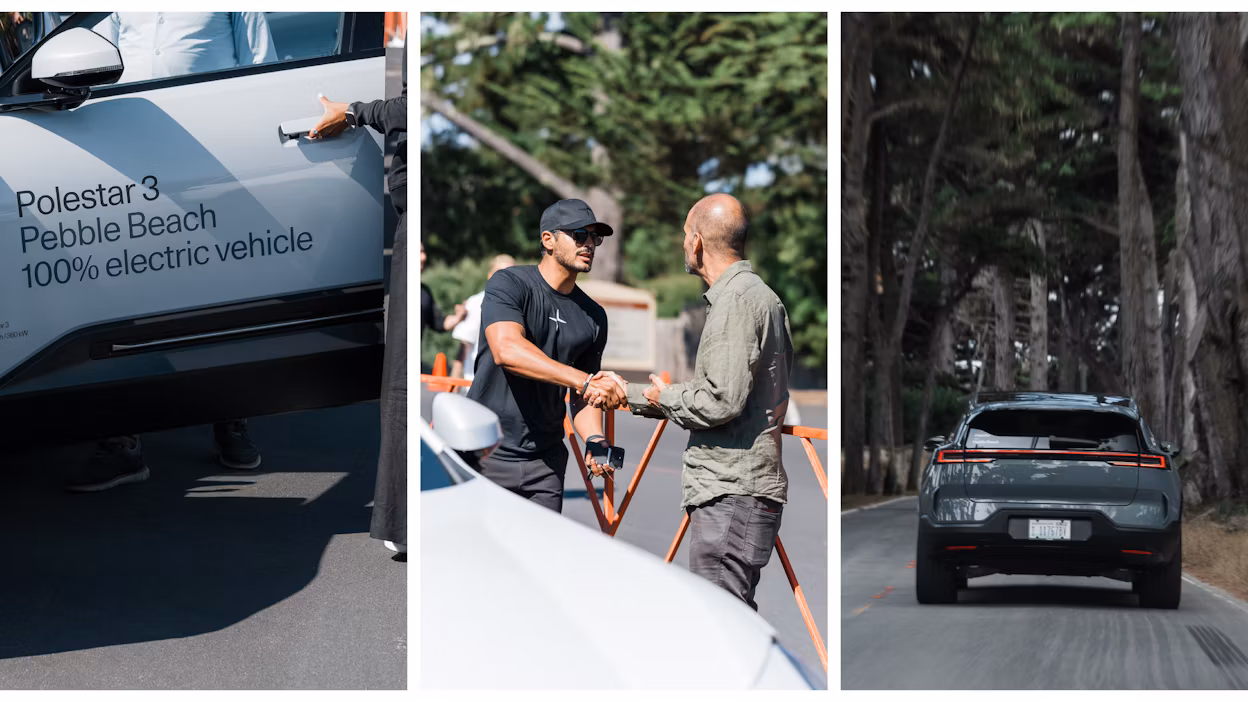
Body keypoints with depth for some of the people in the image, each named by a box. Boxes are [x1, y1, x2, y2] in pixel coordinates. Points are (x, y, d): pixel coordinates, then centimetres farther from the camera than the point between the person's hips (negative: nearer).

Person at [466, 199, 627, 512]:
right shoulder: (509, 284, -7)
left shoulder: (594, 316, 11)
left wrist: (593, 439, -7)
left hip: (545, 461, 5)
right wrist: (583, 381, -33)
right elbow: (506, 350, -26)